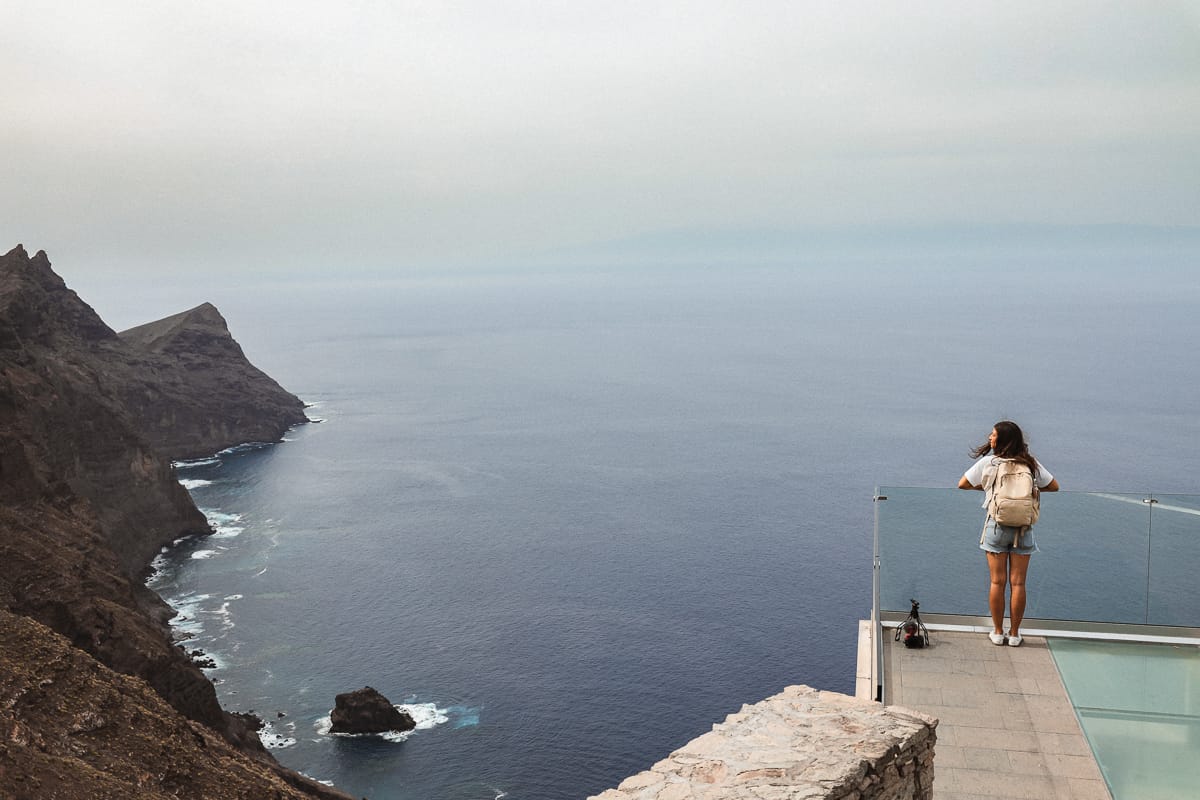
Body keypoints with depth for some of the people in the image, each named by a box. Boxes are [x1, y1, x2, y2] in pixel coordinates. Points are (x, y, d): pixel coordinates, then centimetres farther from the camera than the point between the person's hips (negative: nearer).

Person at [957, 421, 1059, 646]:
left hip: (997, 525, -1)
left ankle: (998, 632, 11)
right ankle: (1014, 634, 11)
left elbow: (962, 484, 1)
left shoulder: (987, 463, -6)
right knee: (1018, 583, 5)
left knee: (997, 582, 5)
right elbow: (1054, 486, 8)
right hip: (1023, 527, 1)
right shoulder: (1031, 463, 0)